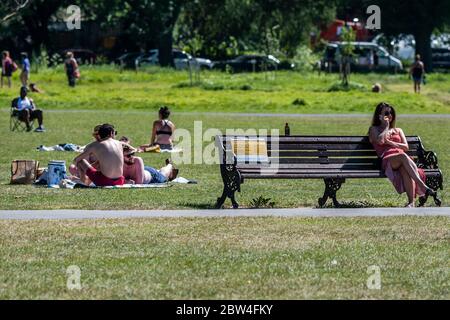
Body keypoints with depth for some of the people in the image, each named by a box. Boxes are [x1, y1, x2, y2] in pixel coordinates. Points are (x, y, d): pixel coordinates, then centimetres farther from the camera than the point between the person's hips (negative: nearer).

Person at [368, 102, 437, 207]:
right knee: (403, 156, -41)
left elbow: (406, 147, 15)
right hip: (387, 159, -3)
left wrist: (390, 142, 3)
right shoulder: (374, 129, 23)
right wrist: (386, 127, 13)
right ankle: (423, 186, -55)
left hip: (402, 158, 3)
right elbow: (380, 140, -1)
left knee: (404, 169, -39)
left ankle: (411, 202, -54)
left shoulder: (398, 130, 32)